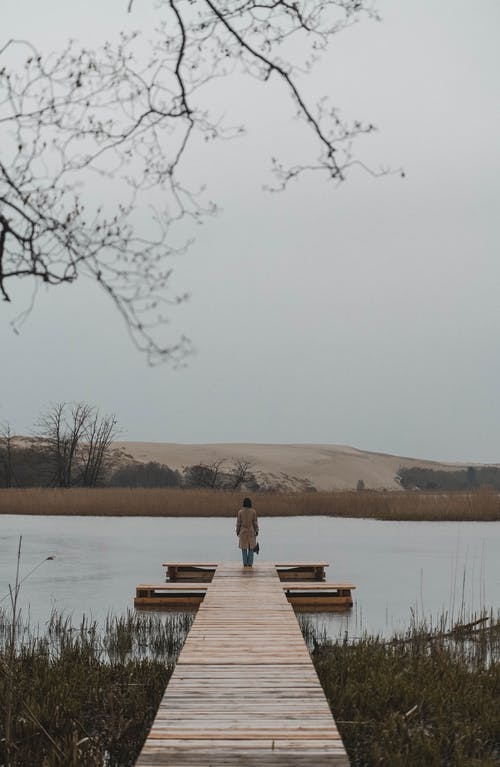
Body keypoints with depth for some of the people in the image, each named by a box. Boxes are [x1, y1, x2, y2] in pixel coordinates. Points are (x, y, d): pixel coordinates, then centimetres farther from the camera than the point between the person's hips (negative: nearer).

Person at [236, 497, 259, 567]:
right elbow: (255, 522, -6)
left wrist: (237, 532, 5)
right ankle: (250, 563, 5)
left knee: (244, 548, 8)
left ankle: (245, 563, 5)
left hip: (243, 531, 0)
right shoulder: (253, 511, -8)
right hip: (251, 531, 0)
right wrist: (256, 531, 2)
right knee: (251, 548, 8)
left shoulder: (240, 512, -8)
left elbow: (238, 522, -5)